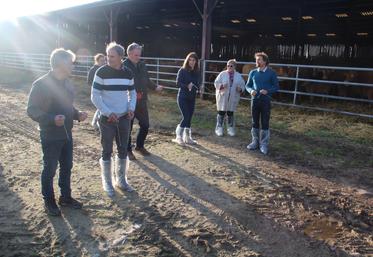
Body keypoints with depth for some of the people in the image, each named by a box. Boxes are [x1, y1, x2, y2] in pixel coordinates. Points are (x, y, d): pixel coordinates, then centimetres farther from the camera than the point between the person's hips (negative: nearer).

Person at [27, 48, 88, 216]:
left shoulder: (67, 83, 6)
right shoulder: (41, 84, -17)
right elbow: (31, 110, -17)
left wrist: (77, 114, -1)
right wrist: (52, 119, -30)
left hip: (67, 134, 7)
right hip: (50, 136, -7)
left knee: (67, 167, 17)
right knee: (50, 170, 8)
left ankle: (66, 197, 34)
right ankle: (49, 202, 25)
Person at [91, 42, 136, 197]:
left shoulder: (128, 73, 3)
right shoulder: (101, 72, -9)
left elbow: (132, 93, 14)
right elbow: (95, 96, -9)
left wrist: (131, 108, -3)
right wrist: (108, 113, -17)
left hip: (124, 119, 4)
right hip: (107, 119, -4)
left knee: (123, 150, 11)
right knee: (107, 151, 5)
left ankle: (121, 180, 28)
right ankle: (107, 183, 21)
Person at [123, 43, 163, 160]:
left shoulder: (142, 65, 7)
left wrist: (155, 87, 12)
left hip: (142, 102, 6)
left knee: (145, 125, 14)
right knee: (128, 127, 7)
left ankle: (139, 146, 35)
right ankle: (128, 150, 23)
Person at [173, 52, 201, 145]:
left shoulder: (197, 72, 6)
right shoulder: (182, 70, -6)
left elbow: (198, 84, 9)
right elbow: (178, 83, -11)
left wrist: (194, 87, -12)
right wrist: (187, 86, -24)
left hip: (192, 98, 5)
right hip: (182, 97, -5)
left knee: (189, 118, 8)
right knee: (186, 117, -11)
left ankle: (187, 137, 19)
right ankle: (178, 137, 3)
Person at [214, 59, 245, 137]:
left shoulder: (238, 75, 7)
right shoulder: (222, 74, 0)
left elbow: (242, 85, 9)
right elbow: (216, 83, -2)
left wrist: (240, 89, -13)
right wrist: (221, 86, -21)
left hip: (233, 98, 2)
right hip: (223, 97, -2)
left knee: (230, 113, 9)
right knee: (221, 113, 0)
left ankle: (230, 129, 20)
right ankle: (219, 128, 10)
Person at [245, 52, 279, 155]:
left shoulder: (271, 73, -3)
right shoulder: (253, 72, 4)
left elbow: (276, 87, -2)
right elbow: (248, 85, 10)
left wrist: (267, 91, -20)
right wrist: (251, 90, -12)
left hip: (266, 101, -3)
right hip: (255, 100, 3)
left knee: (265, 123, 0)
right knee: (255, 122, 10)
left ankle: (264, 144, 10)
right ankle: (255, 142, 23)